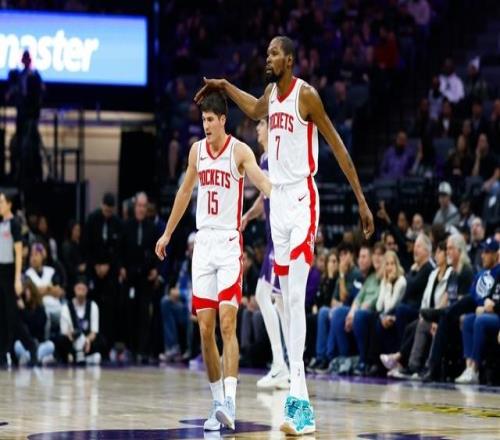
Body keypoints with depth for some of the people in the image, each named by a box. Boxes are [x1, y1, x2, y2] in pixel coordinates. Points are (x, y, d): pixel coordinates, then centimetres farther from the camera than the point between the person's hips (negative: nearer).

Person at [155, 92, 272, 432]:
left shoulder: (239, 151, -7)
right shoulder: (197, 150, 10)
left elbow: (261, 180, -24)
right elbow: (185, 192, 23)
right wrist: (167, 233, 28)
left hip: (229, 242, -5)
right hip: (203, 242, 5)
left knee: (227, 323, -17)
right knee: (205, 330, 4)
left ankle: (230, 401, -24)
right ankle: (217, 403, 12)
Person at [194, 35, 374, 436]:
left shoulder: (306, 94, -11)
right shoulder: (272, 93, 12)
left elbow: (338, 146, -10)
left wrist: (362, 200, -13)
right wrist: (223, 86, 34)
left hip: (302, 200, -8)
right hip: (277, 200, 8)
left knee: (296, 298, -17)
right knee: (287, 302, 7)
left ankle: (298, 398, -22)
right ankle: (298, 394, 10)